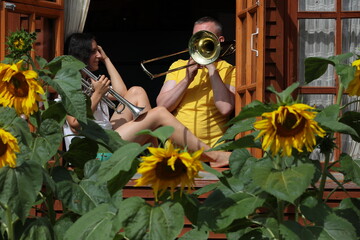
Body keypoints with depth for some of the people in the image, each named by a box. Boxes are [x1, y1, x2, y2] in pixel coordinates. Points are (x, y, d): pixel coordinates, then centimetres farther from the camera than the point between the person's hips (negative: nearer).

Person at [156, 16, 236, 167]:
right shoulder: (178, 66, 19)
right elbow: (162, 106, 6)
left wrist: (211, 67, -5)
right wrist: (187, 79, -5)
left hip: (212, 147, -3)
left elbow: (226, 108, -12)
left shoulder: (229, 71, 7)